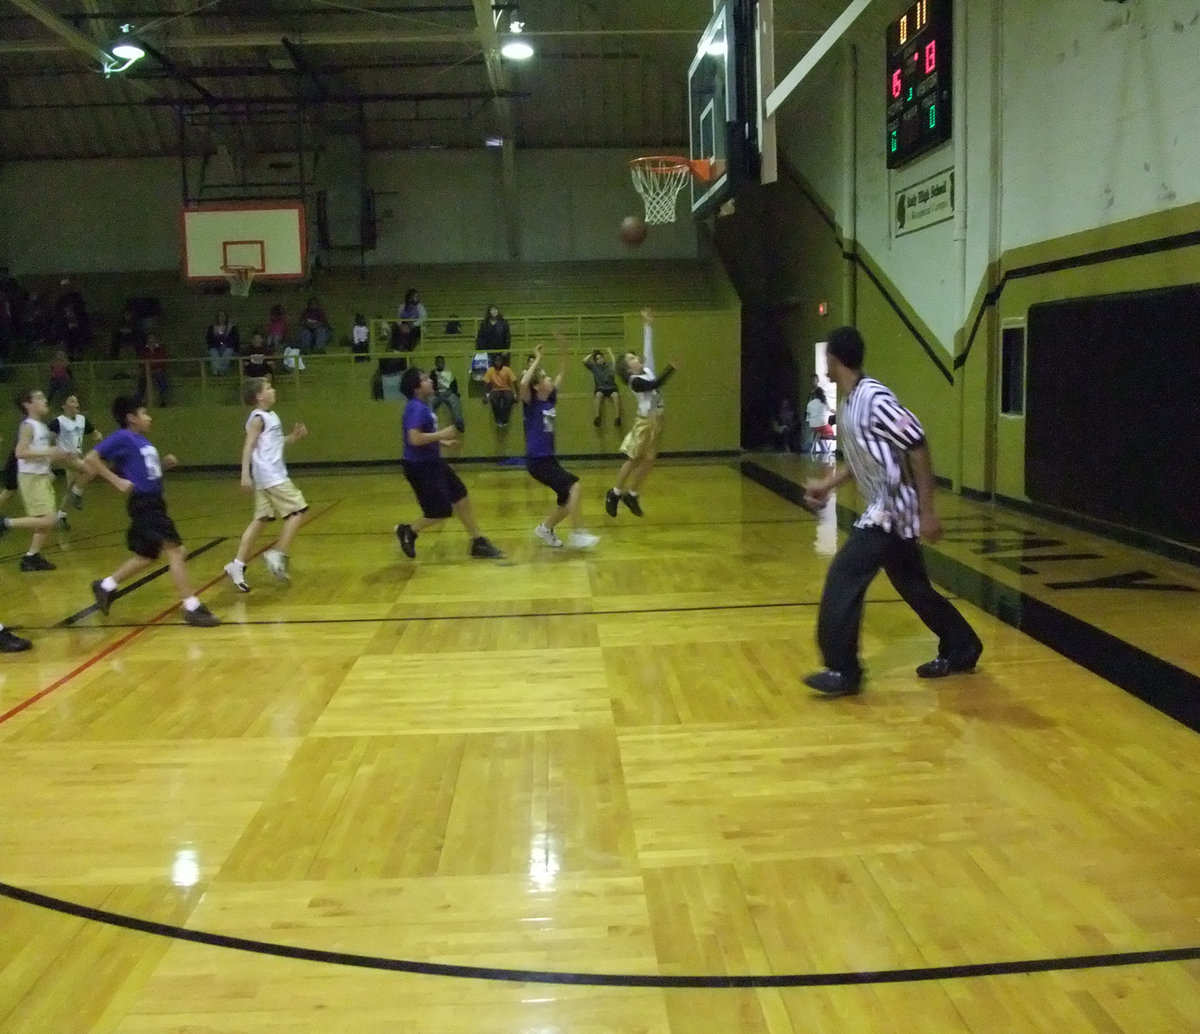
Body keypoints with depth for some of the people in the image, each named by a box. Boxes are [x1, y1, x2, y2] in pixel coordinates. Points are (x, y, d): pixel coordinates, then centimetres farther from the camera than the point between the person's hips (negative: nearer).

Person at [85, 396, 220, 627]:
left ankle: (105, 586, 35)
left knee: (147, 555, 19)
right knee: (174, 550, -12)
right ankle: (191, 608, -10)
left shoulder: (142, 440, 14)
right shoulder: (122, 438, -10)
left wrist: (164, 464, 8)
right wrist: (117, 481, -18)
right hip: (144, 503, -10)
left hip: (154, 502, 10)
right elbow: (90, 458, -14)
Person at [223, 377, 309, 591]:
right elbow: (248, 446, -17)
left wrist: (293, 437, 16)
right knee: (298, 511, -6)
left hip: (273, 476, 9)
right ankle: (278, 554, -5)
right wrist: (245, 474, -25)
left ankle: (238, 565, 8)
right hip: (271, 477, -9)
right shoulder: (258, 419, -10)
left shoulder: (271, 416, 16)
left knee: (259, 521, 8)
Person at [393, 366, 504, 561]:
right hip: (420, 467, -10)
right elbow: (414, 439, -32)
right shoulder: (416, 408, -22)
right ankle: (408, 531, 19)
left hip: (433, 462, 10)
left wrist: (442, 441, 14)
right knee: (441, 511, -4)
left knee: (461, 498, 11)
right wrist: (441, 434, -23)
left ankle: (478, 542, 19)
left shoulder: (423, 407, 9)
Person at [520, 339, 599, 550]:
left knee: (568, 499, 11)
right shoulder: (531, 403, -11)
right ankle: (577, 533, -19)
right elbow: (523, 384, -33)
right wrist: (536, 361, -23)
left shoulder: (551, 399, 8)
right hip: (536, 460, -8)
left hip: (549, 458, 8)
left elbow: (562, 373, 14)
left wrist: (564, 347, 3)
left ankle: (545, 528, 32)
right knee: (573, 485, -21)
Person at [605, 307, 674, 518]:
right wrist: (671, 368, -31)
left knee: (648, 460, 7)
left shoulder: (647, 370, 7)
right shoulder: (635, 381, -15)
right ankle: (615, 493, 11)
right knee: (633, 460, -1)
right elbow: (655, 385, -28)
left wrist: (648, 325, 9)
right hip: (645, 422, -7)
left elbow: (648, 347, 8)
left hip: (656, 420, 7)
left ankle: (631, 495, 16)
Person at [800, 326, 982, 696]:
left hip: (891, 510, -10)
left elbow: (918, 449, -21)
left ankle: (842, 671, -6)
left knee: (843, 580, -11)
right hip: (886, 511, 10)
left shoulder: (874, 398, -21)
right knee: (914, 587, 17)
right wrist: (827, 484, 15)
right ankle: (961, 649, 32)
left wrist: (927, 512, -20)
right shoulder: (849, 403, 9)